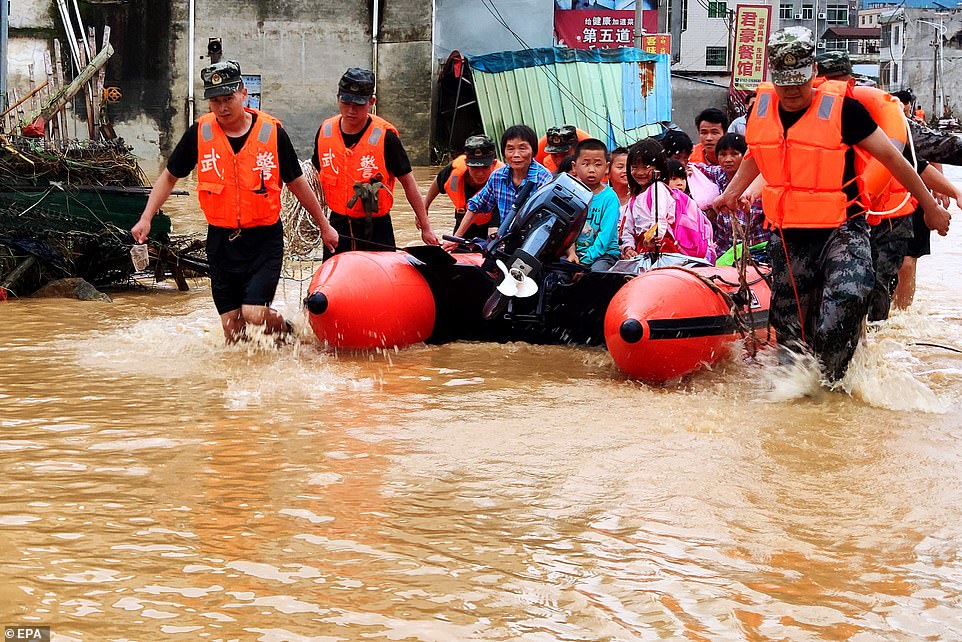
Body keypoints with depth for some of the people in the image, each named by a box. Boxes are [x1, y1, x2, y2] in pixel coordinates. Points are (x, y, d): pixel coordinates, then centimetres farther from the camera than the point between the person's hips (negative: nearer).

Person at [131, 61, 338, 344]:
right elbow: (169, 177, 11)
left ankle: (289, 333, 13)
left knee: (254, 314, -16)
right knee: (232, 328, 2)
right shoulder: (199, 133, -2)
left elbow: (297, 183, 6)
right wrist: (146, 219, 1)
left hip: (264, 239, -2)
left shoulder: (272, 131, -5)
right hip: (222, 242, 2)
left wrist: (324, 225, 13)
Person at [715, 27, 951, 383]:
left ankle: (831, 380, -18)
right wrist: (731, 193, 20)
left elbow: (891, 157, -2)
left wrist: (930, 207, 3)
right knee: (790, 327, 9)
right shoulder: (762, 108, 3)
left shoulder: (842, 109, -11)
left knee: (847, 293, -30)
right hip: (788, 235, 5)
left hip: (841, 229, -5)